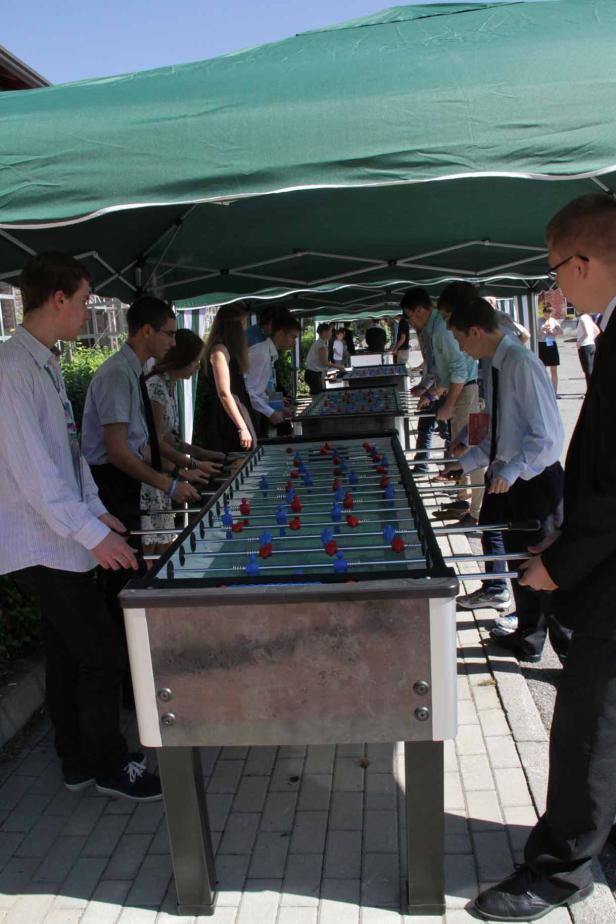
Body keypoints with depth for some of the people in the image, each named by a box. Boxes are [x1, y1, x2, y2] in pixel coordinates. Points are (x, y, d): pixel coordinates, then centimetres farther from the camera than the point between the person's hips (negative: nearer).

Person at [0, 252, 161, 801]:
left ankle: (78, 762, 32)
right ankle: (109, 766, 18)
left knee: (68, 651, 17)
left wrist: (97, 510, 14)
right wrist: (93, 533, -22)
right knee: (103, 653, -2)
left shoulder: (45, 363, 12)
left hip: (63, 539, 9)